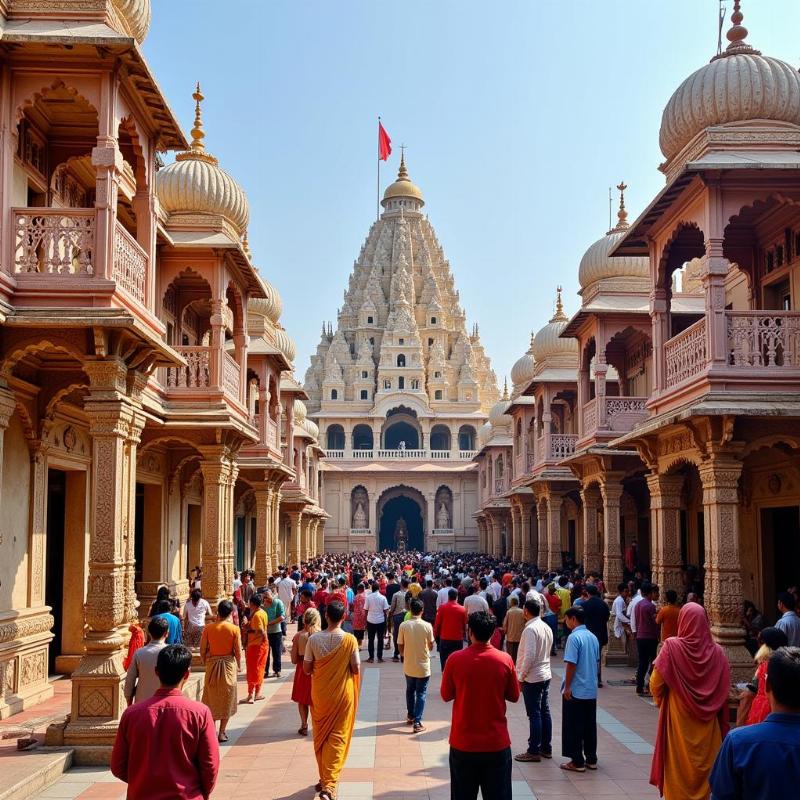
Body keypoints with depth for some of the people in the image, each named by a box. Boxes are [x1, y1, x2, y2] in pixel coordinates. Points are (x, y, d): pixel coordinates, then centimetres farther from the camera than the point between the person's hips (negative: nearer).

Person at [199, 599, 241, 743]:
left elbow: (202, 649, -2)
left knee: (211, 699, 14)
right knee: (226, 699, 10)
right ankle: (222, 732, 12)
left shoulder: (208, 628, -6)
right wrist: (238, 667, 8)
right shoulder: (234, 629, -10)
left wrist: (205, 663, 13)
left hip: (212, 664, 1)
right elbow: (238, 651, -6)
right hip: (229, 664, -1)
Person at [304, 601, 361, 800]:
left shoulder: (314, 639, -9)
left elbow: (306, 669, -4)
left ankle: (324, 778, 29)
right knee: (337, 738, 4)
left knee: (320, 736, 18)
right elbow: (356, 669, -10)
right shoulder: (349, 640, -13)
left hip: (319, 694, 2)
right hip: (342, 694, -2)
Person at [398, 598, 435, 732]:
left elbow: (401, 647, -2)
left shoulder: (403, 625, -10)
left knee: (410, 690, 22)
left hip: (408, 665, 2)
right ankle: (417, 722, 0)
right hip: (423, 665, -2)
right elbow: (431, 646, -1)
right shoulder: (427, 626, -12)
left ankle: (410, 716, 35)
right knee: (421, 693, 6)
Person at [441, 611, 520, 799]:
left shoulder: (455, 659, -10)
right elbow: (514, 696, 2)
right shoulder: (505, 660, -9)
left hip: (463, 743, 0)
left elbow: (446, 695, 1)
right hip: (497, 743, 0)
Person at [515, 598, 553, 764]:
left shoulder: (530, 629, -19)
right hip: (546, 675, 9)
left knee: (534, 714, -3)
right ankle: (546, 748, 20)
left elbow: (529, 656, -24)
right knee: (545, 712, 13)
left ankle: (534, 751, 3)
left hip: (532, 678, -9)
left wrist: (521, 676, -12)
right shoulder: (547, 627, 9)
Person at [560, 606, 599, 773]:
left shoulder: (574, 637, -17)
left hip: (576, 690, -7)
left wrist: (567, 687, -13)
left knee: (574, 727, 2)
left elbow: (571, 664, -19)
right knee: (590, 725, 14)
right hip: (591, 690, 7)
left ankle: (577, 762, 5)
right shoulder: (593, 637, 7)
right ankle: (591, 759, 20)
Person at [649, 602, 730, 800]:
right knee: (705, 767, 14)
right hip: (707, 724, 2)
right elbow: (724, 691, -3)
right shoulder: (717, 652, -8)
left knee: (679, 767, 11)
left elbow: (656, 684, -10)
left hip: (678, 721, -2)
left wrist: (660, 701, 11)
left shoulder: (672, 647, -14)